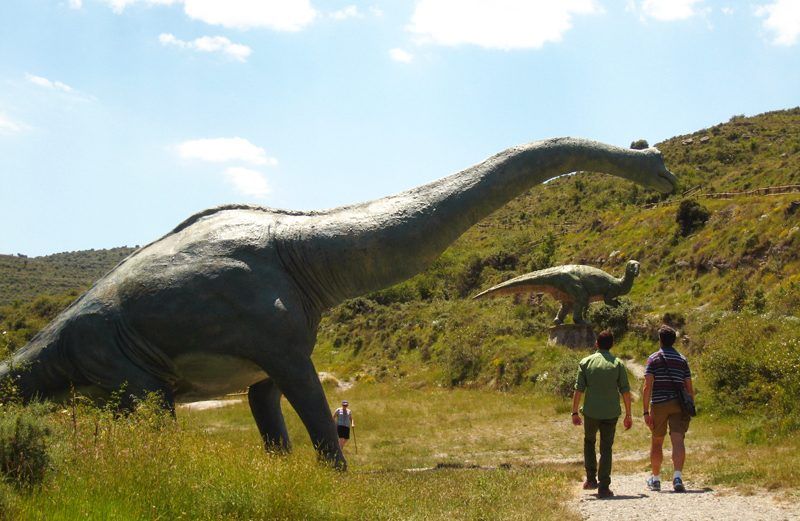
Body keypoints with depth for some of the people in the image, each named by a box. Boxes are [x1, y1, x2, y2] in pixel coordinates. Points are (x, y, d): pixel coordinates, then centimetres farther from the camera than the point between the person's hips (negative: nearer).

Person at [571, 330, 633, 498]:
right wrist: (628, 415, 5)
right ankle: (604, 487, 2)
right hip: (611, 413, 0)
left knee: (589, 442, 23)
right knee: (606, 448, 7)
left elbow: (579, 389, -4)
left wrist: (574, 412, 3)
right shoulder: (618, 364, -1)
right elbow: (625, 391, -2)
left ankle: (591, 479, 19)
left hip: (591, 412, 0)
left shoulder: (586, 362, -1)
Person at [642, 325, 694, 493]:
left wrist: (646, 411, -8)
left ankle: (655, 479, 25)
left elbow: (648, 386, -9)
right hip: (678, 404, 1)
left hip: (658, 404, -1)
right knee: (678, 441, -7)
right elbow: (689, 388, 6)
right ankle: (677, 477, -26)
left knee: (656, 443, 13)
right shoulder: (682, 359, 8)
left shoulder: (653, 359, 0)